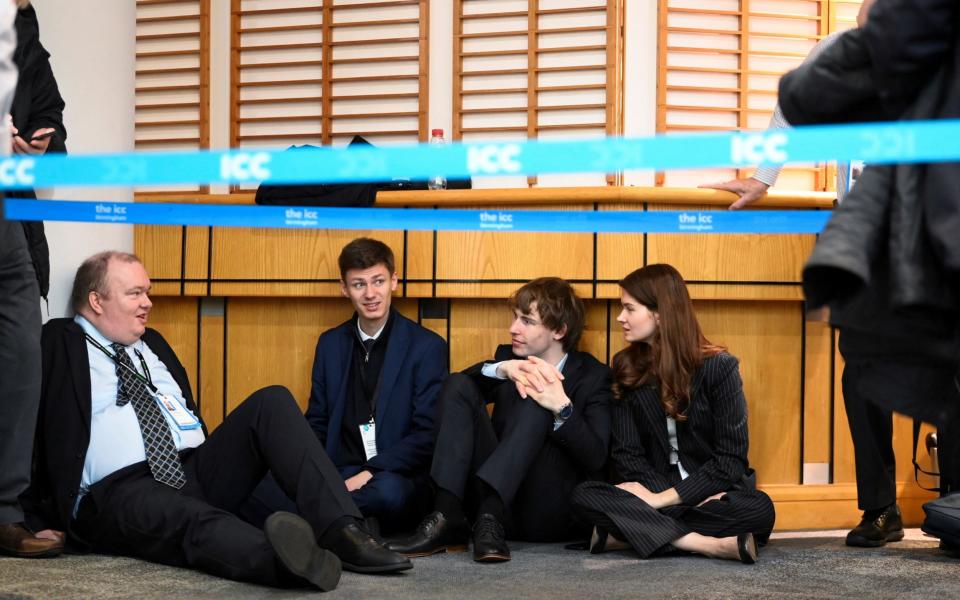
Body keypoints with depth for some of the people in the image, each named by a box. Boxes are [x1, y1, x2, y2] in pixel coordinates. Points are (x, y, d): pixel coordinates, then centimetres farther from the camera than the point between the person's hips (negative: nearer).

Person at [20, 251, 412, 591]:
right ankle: (284, 559, -70)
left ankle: (342, 531, -28)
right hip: (122, 491, -7)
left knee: (271, 403, -10)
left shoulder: (152, 344, 26)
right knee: (192, 518, -38)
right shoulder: (59, 345, 6)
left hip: (196, 469, 7)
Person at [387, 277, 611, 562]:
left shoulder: (593, 376, 3)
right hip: (494, 493, 4)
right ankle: (447, 519, -28)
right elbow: (460, 384, -6)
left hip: (550, 512, -4)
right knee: (458, 385, -11)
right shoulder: (510, 357, 15)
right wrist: (502, 369, -25)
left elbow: (595, 460, -11)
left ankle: (489, 519, -40)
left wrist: (562, 408, -26)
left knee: (536, 403, -25)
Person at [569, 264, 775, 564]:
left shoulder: (718, 367, -6)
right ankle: (714, 545, -34)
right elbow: (626, 453, 0)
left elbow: (730, 458, -10)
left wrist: (664, 499, -17)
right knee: (583, 497, -27)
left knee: (759, 510, -35)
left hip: (715, 493, -2)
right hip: (656, 493, 2)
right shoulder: (626, 367, 4)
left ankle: (625, 533, -29)